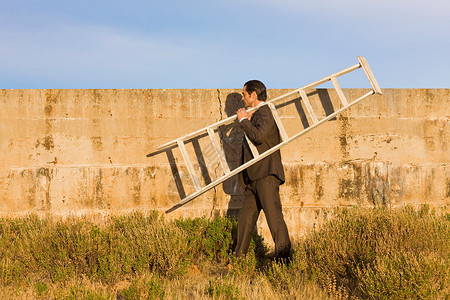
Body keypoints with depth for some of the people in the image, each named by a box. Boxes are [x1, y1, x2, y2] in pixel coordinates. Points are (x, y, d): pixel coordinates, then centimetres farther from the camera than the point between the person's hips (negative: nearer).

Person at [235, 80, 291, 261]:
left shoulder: (264, 112, -7)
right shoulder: (256, 115, 24)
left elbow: (259, 136, -26)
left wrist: (244, 120, -12)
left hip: (266, 174, -10)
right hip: (253, 178, 10)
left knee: (273, 213, -13)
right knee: (246, 217, 11)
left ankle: (283, 254, -14)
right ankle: (239, 254, 17)